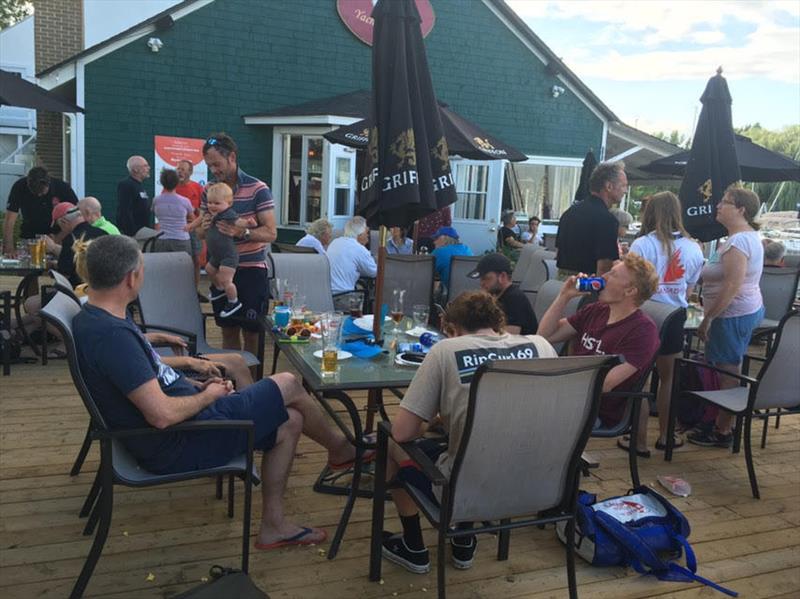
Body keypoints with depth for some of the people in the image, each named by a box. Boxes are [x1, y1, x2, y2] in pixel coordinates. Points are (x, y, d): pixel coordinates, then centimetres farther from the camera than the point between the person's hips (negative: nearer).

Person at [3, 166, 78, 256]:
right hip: (29, 237, 1)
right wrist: (9, 248, -28)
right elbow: (9, 220, -17)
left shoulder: (63, 188, -17)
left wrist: (56, 240, -25)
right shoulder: (19, 187, -15)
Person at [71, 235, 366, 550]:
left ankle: (273, 525, 23)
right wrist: (208, 396, -12)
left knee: (290, 421, 12)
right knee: (287, 385, -2)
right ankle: (340, 447, 27)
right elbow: (161, 414, -31)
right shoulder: (112, 334, -28)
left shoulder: (95, 319, 6)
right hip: (179, 445, -10)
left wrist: (196, 385, 7)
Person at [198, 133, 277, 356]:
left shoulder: (258, 189, -9)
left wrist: (242, 232, -28)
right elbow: (200, 232, 13)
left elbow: (271, 233, -12)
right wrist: (204, 227, -11)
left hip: (251, 269, -4)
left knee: (251, 333, 3)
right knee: (228, 331, 13)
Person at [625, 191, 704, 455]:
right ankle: (664, 435, 31)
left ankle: (640, 440, 13)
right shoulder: (693, 248, 1)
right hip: (675, 318, 4)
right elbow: (689, 290, 10)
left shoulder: (642, 245, -14)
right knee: (667, 378, 20)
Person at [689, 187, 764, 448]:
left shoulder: (737, 242, -20)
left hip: (733, 315, -11)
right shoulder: (748, 236, 13)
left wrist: (707, 318, -22)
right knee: (729, 372, 17)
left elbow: (732, 286, -25)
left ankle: (722, 432, 8)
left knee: (727, 374, -2)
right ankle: (723, 424, 28)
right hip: (749, 309, 11)